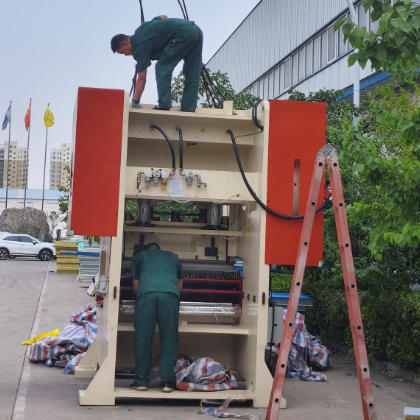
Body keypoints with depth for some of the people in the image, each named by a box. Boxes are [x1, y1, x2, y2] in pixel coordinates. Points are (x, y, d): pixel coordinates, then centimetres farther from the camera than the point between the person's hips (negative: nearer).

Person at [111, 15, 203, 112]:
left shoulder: (141, 44, -4)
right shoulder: (140, 31, 21)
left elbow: (141, 78, -5)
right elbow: (163, 17, 36)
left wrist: (135, 103, -2)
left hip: (183, 34, -10)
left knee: (162, 67, -3)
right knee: (192, 73, 7)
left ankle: (164, 106, -8)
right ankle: (188, 109, 6)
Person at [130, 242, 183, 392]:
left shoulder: (140, 256, 29)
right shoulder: (173, 257, 34)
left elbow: (135, 285, 26)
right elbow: (180, 284, 40)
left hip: (146, 294, -1)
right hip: (170, 295, 1)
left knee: (143, 339, 4)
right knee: (169, 339, 4)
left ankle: (141, 381, 6)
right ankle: (168, 381, 1)